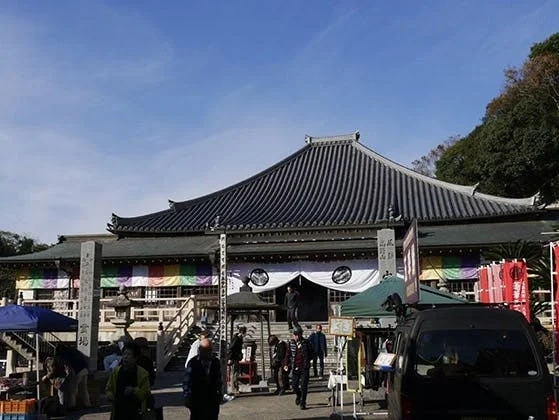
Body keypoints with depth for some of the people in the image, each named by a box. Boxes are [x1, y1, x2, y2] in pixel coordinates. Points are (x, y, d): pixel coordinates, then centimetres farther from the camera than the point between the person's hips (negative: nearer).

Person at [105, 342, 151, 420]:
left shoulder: (142, 373, -6)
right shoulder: (116, 371, 6)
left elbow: (147, 393, -6)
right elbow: (108, 388, 15)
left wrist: (134, 391, -22)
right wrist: (109, 395, -7)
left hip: (135, 413, -4)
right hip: (118, 411, 4)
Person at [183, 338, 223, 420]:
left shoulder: (216, 362, 4)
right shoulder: (193, 363, -8)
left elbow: (219, 380, 11)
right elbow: (187, 382, -6)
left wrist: (220, 394, 9)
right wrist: (187, 397, -7)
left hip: (212, 400, 3)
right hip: (197, 400, -3)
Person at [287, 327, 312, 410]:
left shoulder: (306, 343, -4)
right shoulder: (291, 343, 3)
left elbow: (310, 354, 3)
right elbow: (289, 355, 10)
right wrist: (287, 364, 4)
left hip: (304, 368, -3)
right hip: (295, 368, 3)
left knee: (303, 386, -4)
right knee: (294, 385, 6)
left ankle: (303, 403, 8)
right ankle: (298, 395, 38)